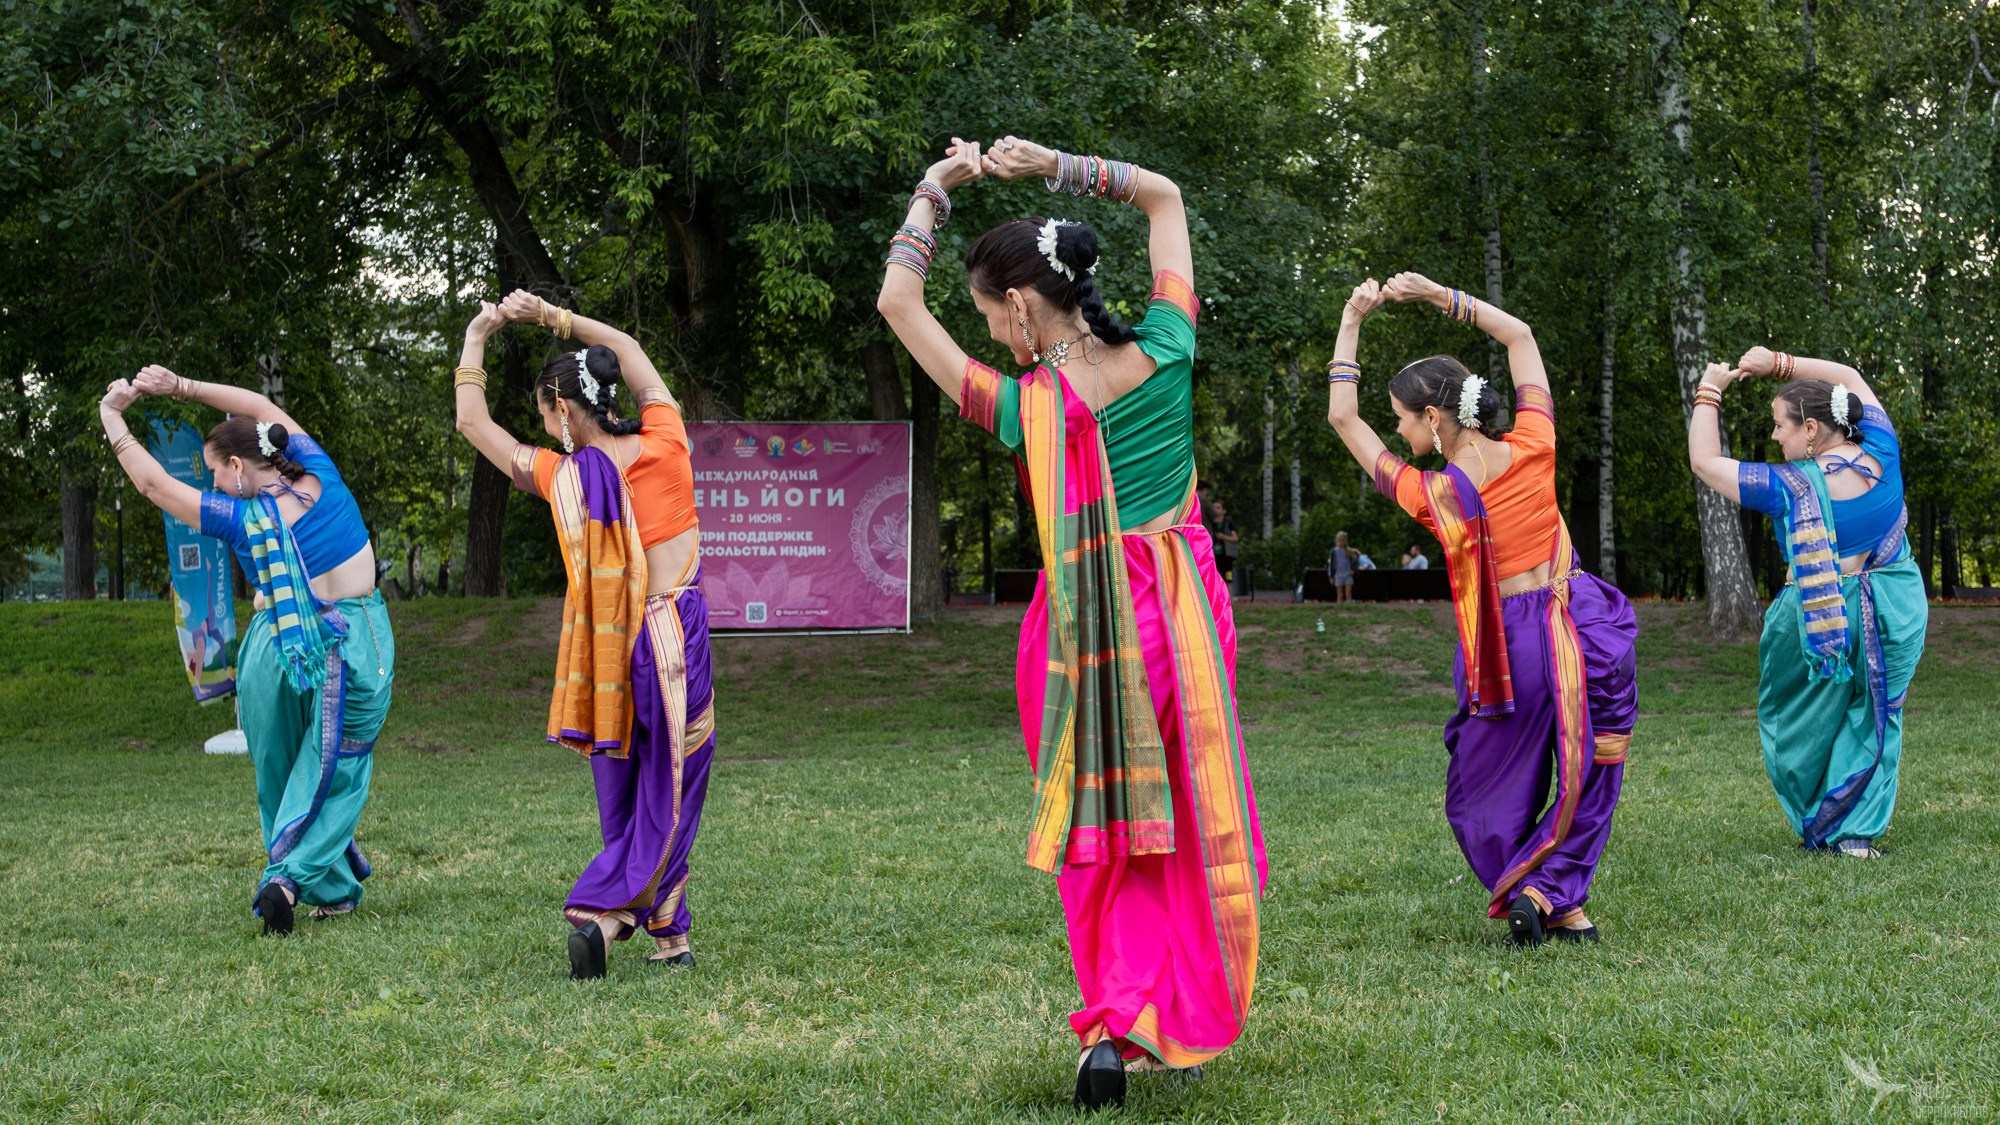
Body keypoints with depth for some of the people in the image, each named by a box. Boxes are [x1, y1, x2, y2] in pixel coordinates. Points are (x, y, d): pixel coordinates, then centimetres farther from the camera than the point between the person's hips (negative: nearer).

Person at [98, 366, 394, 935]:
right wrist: (182, 388, 10)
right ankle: (290, 876, -13)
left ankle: (333, 892, 17)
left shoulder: (243, 520, -11)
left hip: (277, 649, -2)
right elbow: (265, 408, 10)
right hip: (357, 645, 2)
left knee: (282, 776, 16)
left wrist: (113, 419, 10)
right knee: (331, 774, 6)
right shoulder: (322, 479, -4)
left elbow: (153, 483, -1)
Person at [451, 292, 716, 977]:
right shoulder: (665, 444, -3)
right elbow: (627, 350, 14)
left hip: (608, 650, 1)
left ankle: (667, 935, 15)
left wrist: (474, 342, 21)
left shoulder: (561, 477, -4)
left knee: (625, 803, 14)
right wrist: (550, 317, 17)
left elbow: (472, 422, 10)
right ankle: (598, 911, -13)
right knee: (668, 798, 3)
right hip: (677, 639, -1)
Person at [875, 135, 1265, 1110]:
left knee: (1105, 835, 11)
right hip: (1181, 608, 3)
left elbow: (897, 300, -8)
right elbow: (1164, 195, 6)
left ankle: (1118, 1010, -1)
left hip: (1082, 625, -3)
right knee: (1191, 819, 14)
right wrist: (1054, 167, -1)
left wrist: (937, 188, 0)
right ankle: (1184, 1021, 19)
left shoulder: (1020, 409, -16)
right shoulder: (1164, 352, -8)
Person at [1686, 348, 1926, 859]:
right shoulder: (1880, 454, -8)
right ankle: (1858, 831, 8)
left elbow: (1705, 460, -10)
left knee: (1803, 721, 15)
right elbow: (1850, 378, 8)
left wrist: (1708, 394, 0)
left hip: (1819, 618, -4)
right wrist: (1779, 364, 6)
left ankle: (1815, 827, 23)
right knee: (1872, 719, 13)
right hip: (1896, 614, 4)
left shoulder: (1788, 487, -20)